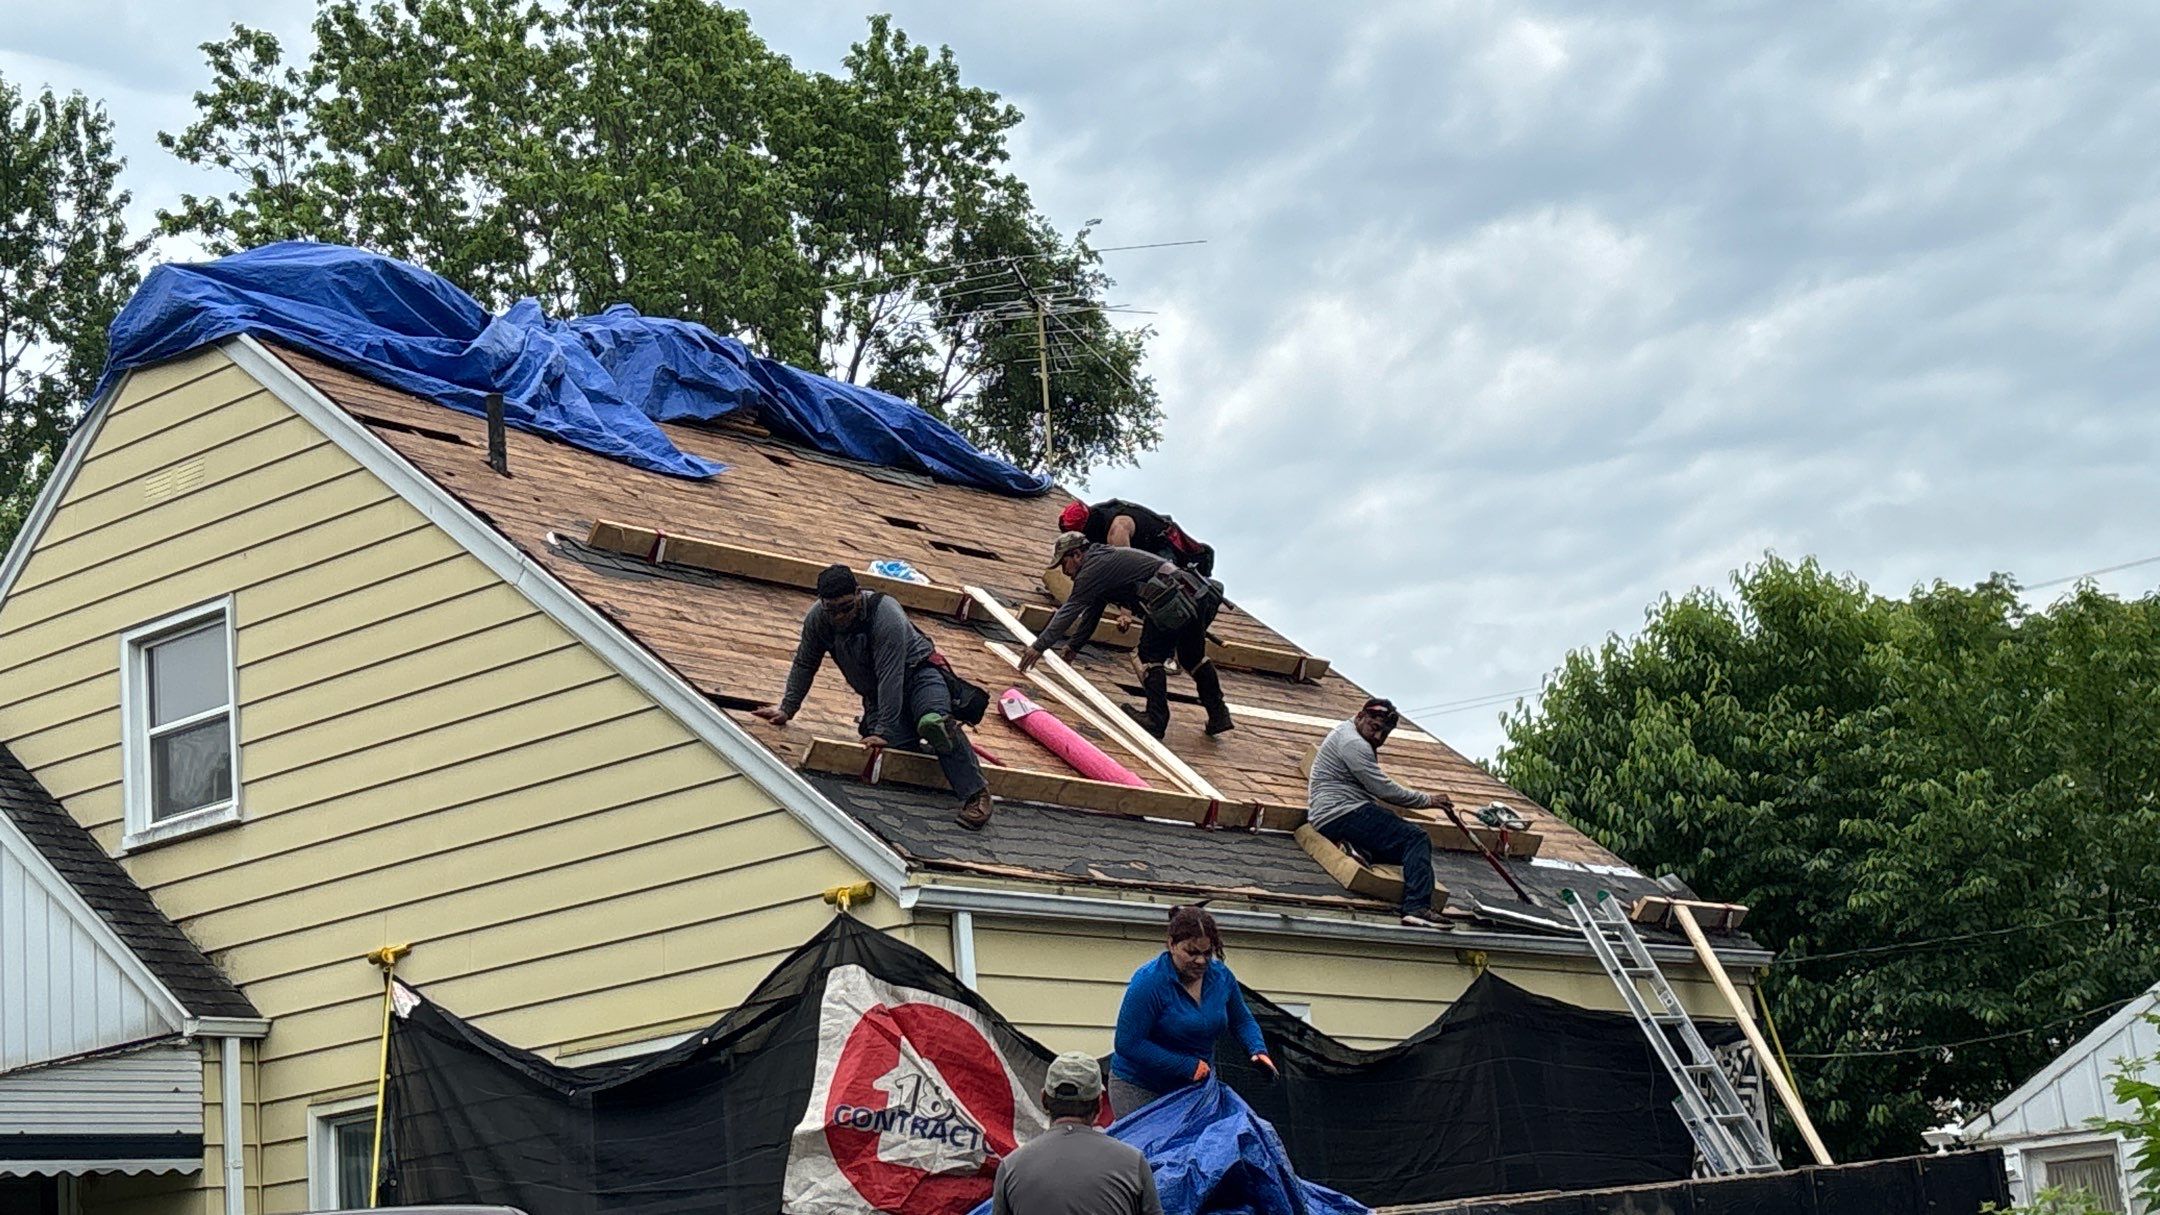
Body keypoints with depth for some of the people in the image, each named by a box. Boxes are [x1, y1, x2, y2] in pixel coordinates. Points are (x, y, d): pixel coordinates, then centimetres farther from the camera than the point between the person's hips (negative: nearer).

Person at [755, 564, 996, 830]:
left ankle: (976, 793, -35)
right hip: (876, 692, 5)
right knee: (894, 745, -24)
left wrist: (883, 731, -31)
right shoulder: (817, 618, -10)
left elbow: (890, 678, -30)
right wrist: (787, 709, 10)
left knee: (932, 722, -37)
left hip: (916, 672, -5)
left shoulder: (886, 615, -28)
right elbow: (804, 665, 7)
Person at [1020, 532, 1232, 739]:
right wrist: (1075, 646, 45)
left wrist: (1039, 646, 0)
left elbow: (1069, 611, -3)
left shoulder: (1094, 568, -1)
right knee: (1193, 656, 21)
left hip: (1173, 600, -10)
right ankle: (1219, 715, 23)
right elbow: (1091, 612, 39)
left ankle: (1156, 720, 0)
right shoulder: (1103, 562, 30)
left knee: (1151, 656, 2)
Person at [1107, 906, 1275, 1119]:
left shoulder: (1221, 976, -1)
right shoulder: (1149, 981, -20)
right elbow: (1128, 1044, -22)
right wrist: (1188, 1066, -21)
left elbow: (1243, 1021, 15)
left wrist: (1258, 1051, -8)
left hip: (1197, 1086, 5)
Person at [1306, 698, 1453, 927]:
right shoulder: (1352, 743, -11)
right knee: (1417, 839, -19)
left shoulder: (1344, 734, 23)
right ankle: (1417, 908, -33)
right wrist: (1426, 800, -4)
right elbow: (1383, 789, -12)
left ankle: (1358, 849, -11)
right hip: (1342, 814, -11)